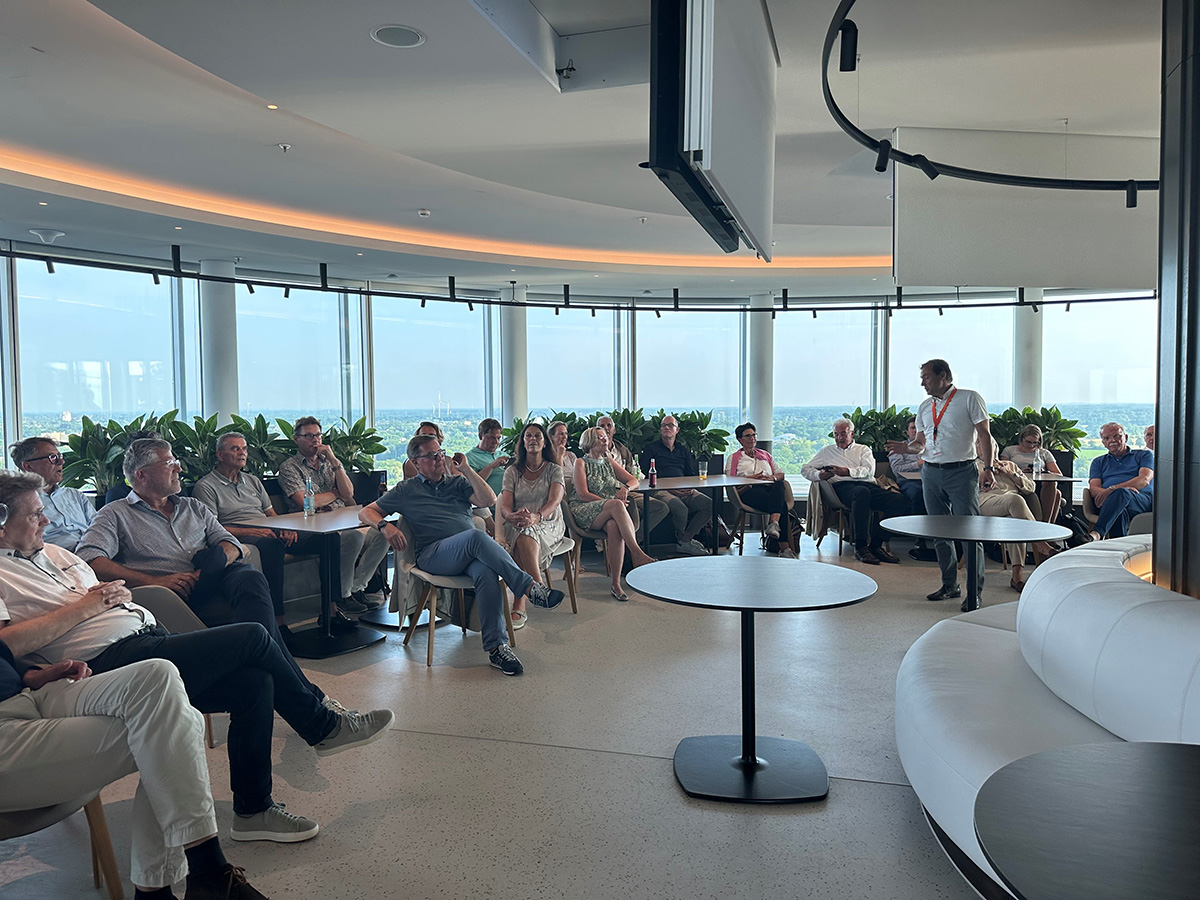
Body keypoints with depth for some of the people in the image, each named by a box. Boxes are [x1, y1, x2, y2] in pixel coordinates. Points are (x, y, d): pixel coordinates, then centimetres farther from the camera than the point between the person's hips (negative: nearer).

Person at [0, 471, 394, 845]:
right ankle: (324, 726, 2)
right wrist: (83, 607, -13)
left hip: (148, 635, 9)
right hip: (111, 662, -9)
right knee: (253, 637, -18)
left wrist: (117, 595, 2)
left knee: (255, 681, -12)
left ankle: (254, 809, 1)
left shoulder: (54, 553, 25)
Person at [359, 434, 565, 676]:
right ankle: (529, 587, -37)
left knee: (486, 572, -36)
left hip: (471, 553, 3)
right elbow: (366, 511, 17)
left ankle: (496, 647, -39)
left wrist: (466, 468, 8)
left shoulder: (457, 482, 25)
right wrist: (385, 526, -5)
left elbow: (489, 500, 8)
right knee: (476, 537, -36)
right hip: (433, 554, -2)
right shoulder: (406, 490, 20)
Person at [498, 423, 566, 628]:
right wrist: (512, 516, -28)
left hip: (549, 524, -2)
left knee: (526, 533, -39)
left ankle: (519, 606, -48)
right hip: (517, 525, 2)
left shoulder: (554, 470, 8)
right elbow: (505, 506, 0)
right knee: (522, 537, -39)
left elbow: (554, 501, -11)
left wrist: (537, 516, -34)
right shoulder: (512, 472, 13)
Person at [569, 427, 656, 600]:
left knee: (614, 527, -34)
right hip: (583, 512, -4)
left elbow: (634, 480, 22)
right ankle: (638, 555, -40)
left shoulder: (609, 462, 23)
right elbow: (583, 495, -6)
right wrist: (612, 502, -13)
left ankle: (616, 584, -37)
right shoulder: (581, 462, 6)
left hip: (608, 513, 4)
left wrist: (625, 488, -3)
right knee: (616, 505, -35)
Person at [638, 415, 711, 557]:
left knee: (709, 504, -21)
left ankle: (685, 541, -13)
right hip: (661, 491, -5)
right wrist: (671, 487, -12)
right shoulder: (650, 449, 12)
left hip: (685, 491, 5)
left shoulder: (683, 451, 26)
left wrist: (690, 487, -3)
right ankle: (682, 539, -4)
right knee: (680, 509, -35)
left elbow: (693, 475, 22)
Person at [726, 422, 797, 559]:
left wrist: (773, 477, -1)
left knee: (779, 486, -39)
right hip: (749, 491, -3)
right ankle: (785, 547, -45)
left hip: (770, 486, 4)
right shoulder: (734, 458, 23)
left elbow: (780, 473, 25)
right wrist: (751, 478, -7)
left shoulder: (766, 455, 35)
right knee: (781, 504, -35)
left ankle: (774, 523, -58)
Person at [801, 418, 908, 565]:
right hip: (842, 487, -2)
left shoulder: (863, 449, 27)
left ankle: (876, 543, -25)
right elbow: (805, 469, 23)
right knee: (862, 493, -42)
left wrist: (848, 471, -9)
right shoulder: (827, 451, 30)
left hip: (868, 485, 3)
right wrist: (819, 475, 1)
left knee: (900, 501, -28)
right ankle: (860, 547, -43)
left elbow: (869, 471, 8)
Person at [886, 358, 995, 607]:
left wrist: (988, 467, -13)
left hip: (962, 472, -6)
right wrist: (908, 447, -5)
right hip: (931, 473, 6)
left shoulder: (969, 398, 0)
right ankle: (950, 585, 19)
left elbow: (984, 434, -4)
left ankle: (975, 590, 0)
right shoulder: (924, 407, 16)